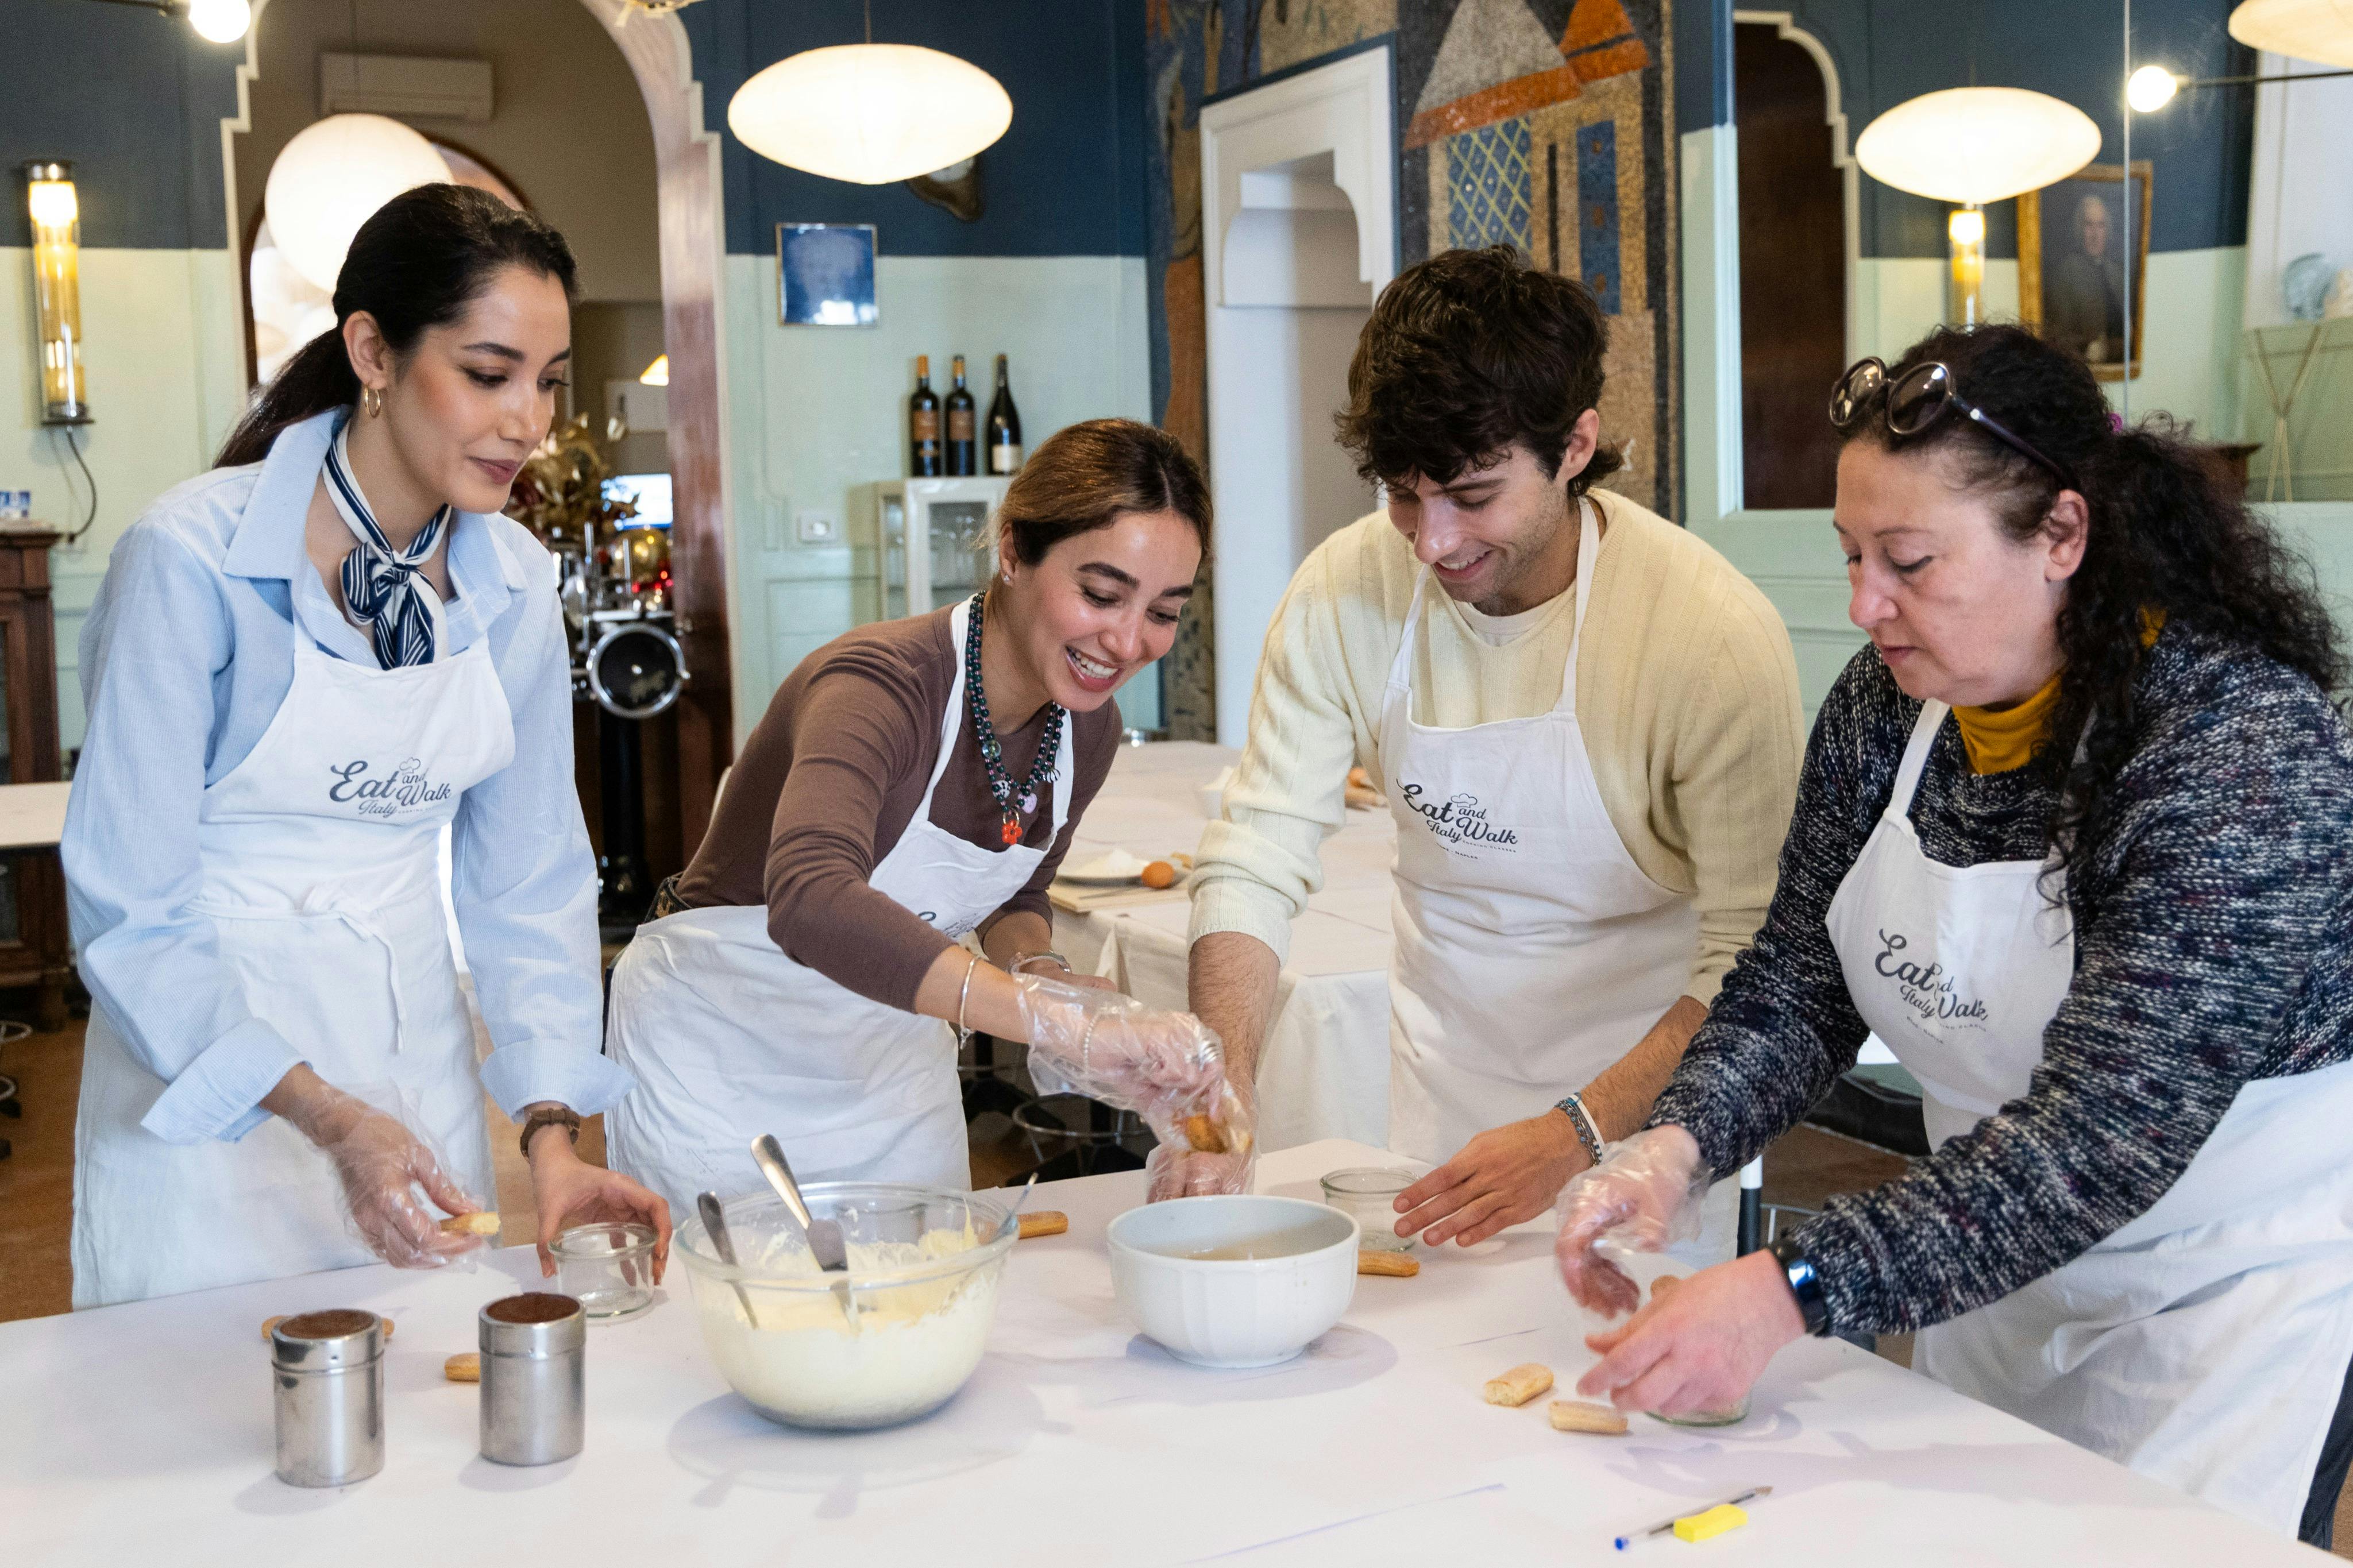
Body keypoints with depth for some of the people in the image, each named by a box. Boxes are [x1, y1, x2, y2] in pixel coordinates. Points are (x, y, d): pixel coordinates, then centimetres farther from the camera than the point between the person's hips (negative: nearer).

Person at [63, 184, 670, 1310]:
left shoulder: (514, 583, -2)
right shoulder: (194, 556, -19)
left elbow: (528, 879, 1)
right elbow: (127, 907, -18)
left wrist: (550, 1129, -10)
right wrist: (325, 1118, -27)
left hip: (419, 1057, 5)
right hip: (203, 1064, -5)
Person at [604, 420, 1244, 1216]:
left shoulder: (1088, 731, -8)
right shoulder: (879, 684, -30)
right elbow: (811, 903, -49)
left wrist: (1038, 970, -13)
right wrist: (1064, 1025, -56)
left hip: (892, 1061, 6)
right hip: (717, 1062, -6)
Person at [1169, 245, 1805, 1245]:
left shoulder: (1716, 634, -24)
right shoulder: (1344, 592, -14)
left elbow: (1754, 955, -20)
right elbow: (1255, 858, -10)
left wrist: (1575, 1134, -30)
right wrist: (1221, 1100, -23)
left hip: (1638, 1089, -3)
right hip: (1438, 1076, 3)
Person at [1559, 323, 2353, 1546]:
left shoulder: (2245, 743, -26)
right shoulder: (1886, 704, -6)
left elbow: (2101, 1137, -33)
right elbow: (1796, 982, -2)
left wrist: (1790, 1291, -39)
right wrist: (1674, 1148, -22)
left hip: (2234, 1295, -6)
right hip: (1999, 1270, 6)